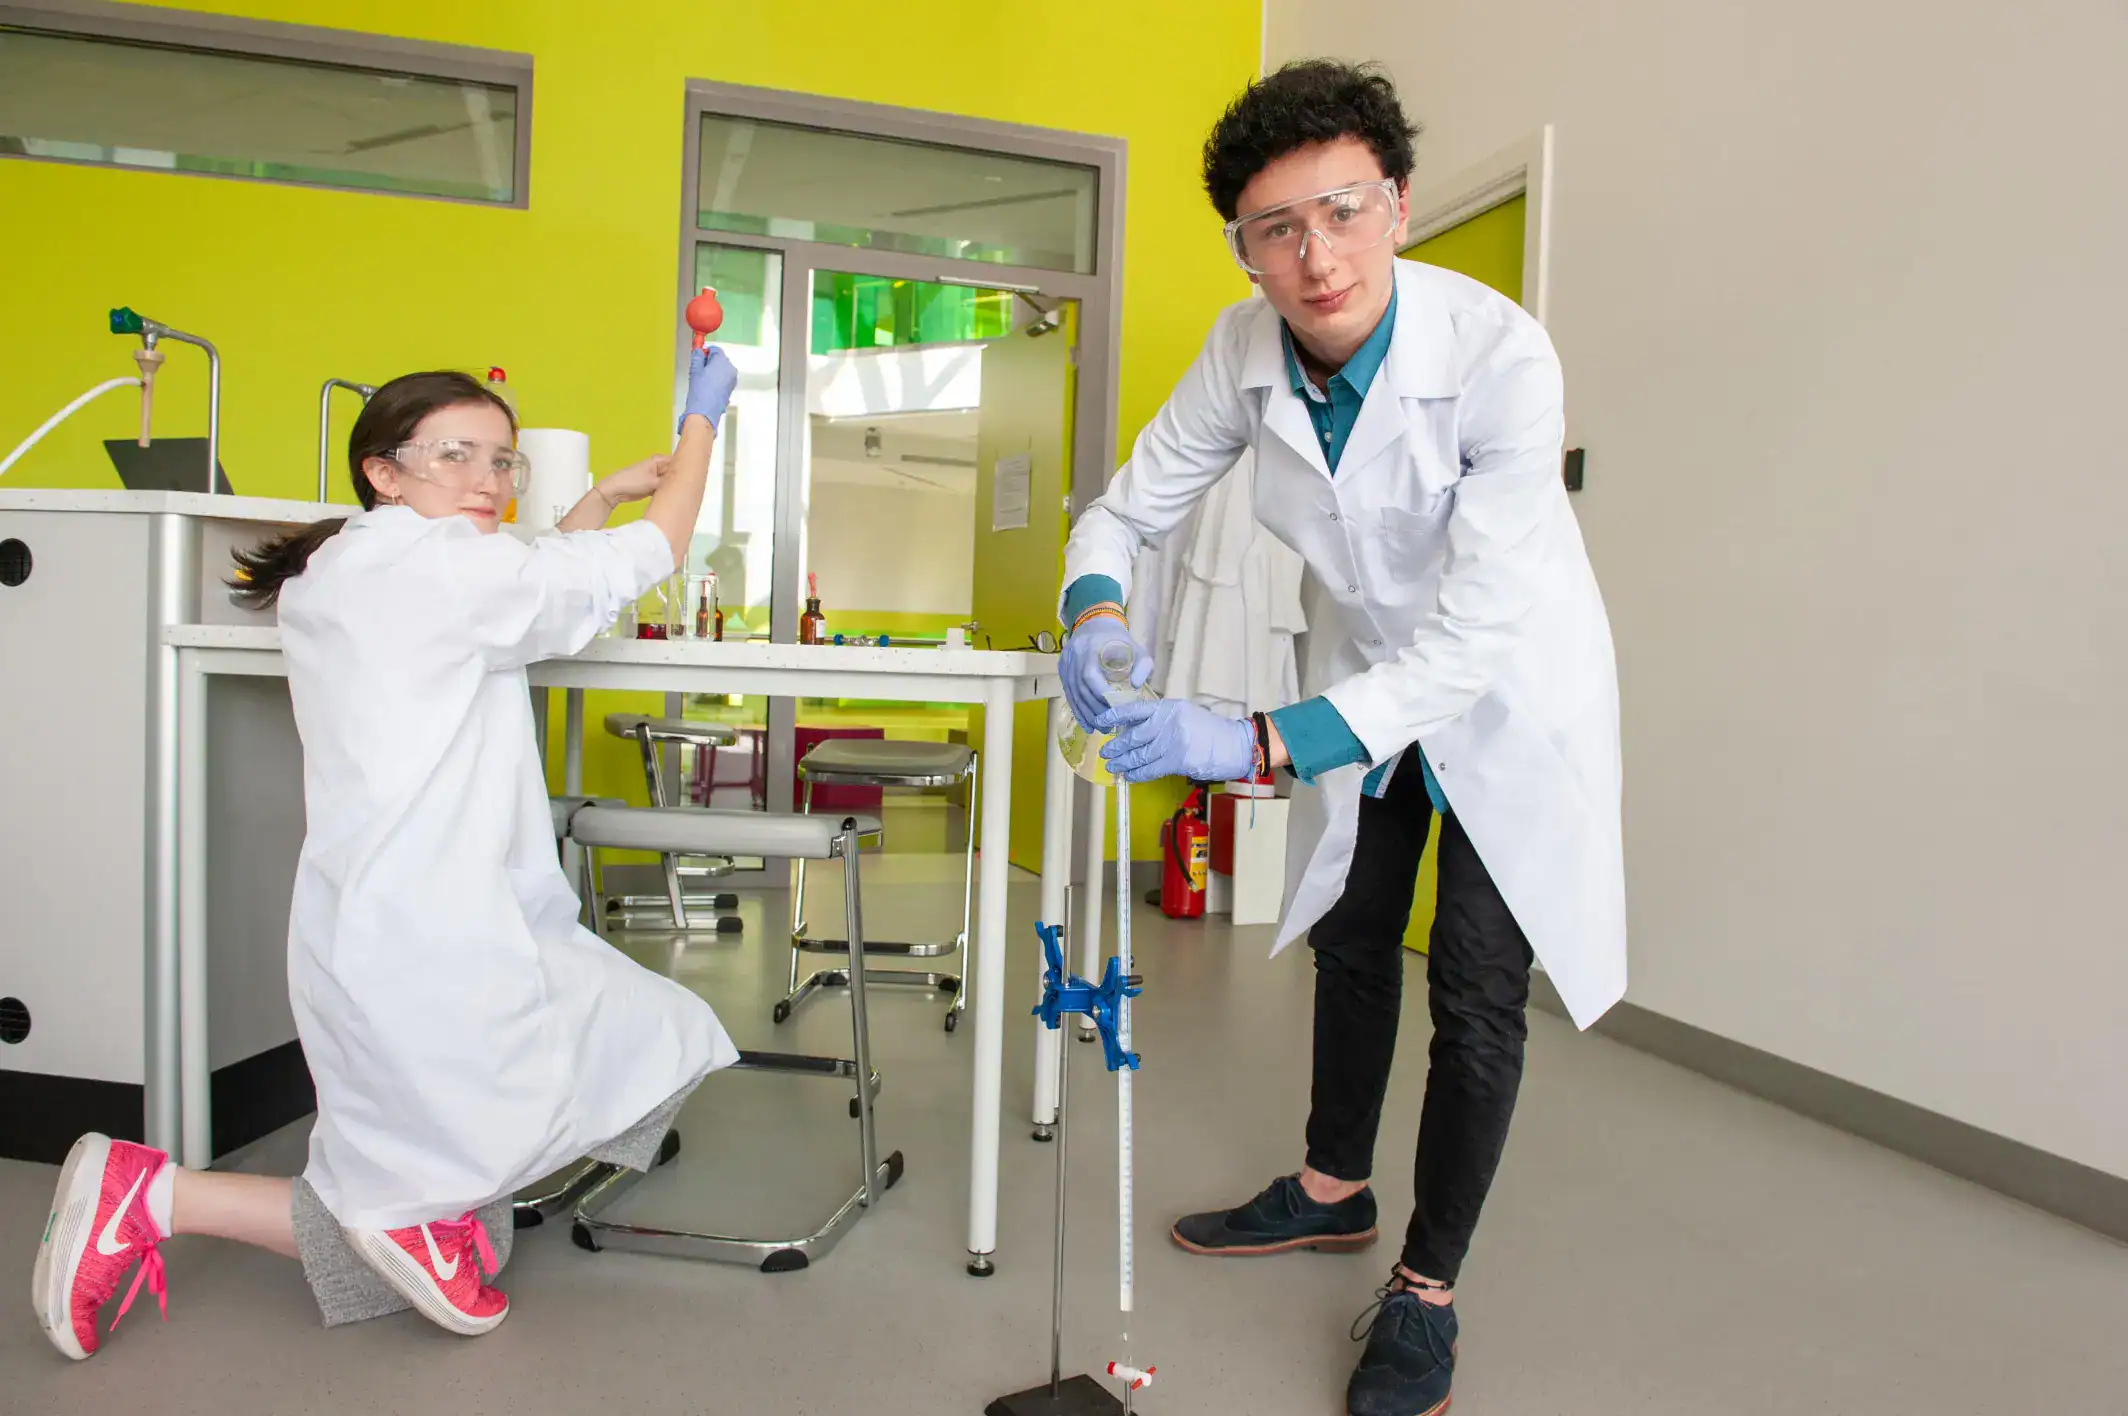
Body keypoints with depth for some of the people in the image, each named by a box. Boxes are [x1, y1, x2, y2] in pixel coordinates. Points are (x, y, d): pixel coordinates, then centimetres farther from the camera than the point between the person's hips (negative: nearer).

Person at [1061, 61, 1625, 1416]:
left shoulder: (1500, 355, -34)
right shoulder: (1247, 350, -19)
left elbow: (1475, 634, -37)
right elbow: (1129, 507, -9)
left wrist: (1263, 742, -47)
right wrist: (1099, 613, -32)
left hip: (1506, 688, -5)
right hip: (1365, 669, 5)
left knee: (1477, 987, -3)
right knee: (1351, 941, 18)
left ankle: (1428, 1288, 18)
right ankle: (1333, 1191, 40)